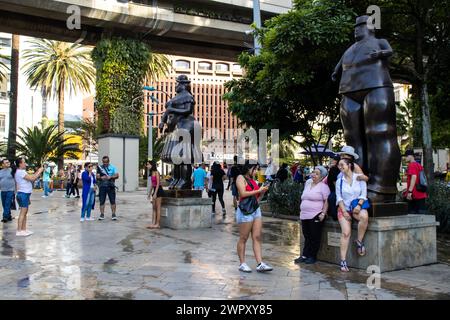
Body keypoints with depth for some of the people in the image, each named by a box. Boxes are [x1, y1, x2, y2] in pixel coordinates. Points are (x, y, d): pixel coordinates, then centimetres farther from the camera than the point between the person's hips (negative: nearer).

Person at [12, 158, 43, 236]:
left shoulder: (22, 172, 16)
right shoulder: (20, 172, -15)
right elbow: (32, 178, -20)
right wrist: (39, 171, -12)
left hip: (25, 194, 10)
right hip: (23, 194, -10)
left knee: (25, 212, 13)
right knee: (22, 213, -7)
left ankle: (24, 229, 18)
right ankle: (19, 231, -4)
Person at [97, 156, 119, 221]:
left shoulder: (112, 167, 5)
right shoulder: (100, 167, 8)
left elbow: (117, 175, -3)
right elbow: (97, 177, 4)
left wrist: (110, 177, -18)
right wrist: (100, 178, -18)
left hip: (111, 186, -1)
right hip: (102, 186, 1)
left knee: (112, 201, -1)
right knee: (102, 201, 3)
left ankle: (114, 215, 4)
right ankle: (102, 214, 11)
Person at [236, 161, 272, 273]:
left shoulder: (252, 180, 19)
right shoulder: (241, 177, -3)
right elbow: (243, 193, -16)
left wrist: (262, 192, 5)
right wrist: (258, 190, -11)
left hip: (256, 210, 8)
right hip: (245, 211, -8)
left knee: (257, 237, 1)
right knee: (243, 238, 0)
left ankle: (260, 264, 0)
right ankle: (242, 264, 9)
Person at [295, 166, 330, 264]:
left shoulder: (323, 186, -5)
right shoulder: (308, 183, 15)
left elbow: (326, 201, -10)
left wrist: (323, 213, -17)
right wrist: (302, 209, 23)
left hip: (316, 216, -6)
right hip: (304, 215, 6)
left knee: (315, 237, 2)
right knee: (307, 236, 10)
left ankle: (312, 256, 11)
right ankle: (305, 255, 14)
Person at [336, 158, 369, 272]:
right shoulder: (339, 181, 8)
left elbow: (363, 194, 1)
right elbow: (339, 197, 3)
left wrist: (359, 205, -16)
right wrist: (344, 211, -8)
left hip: (357, 207, -1)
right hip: (344, 208, 1)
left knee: (364, 216, -36)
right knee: (346, 232, -17)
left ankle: (359, 241, -15)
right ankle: (343, 261, -16)